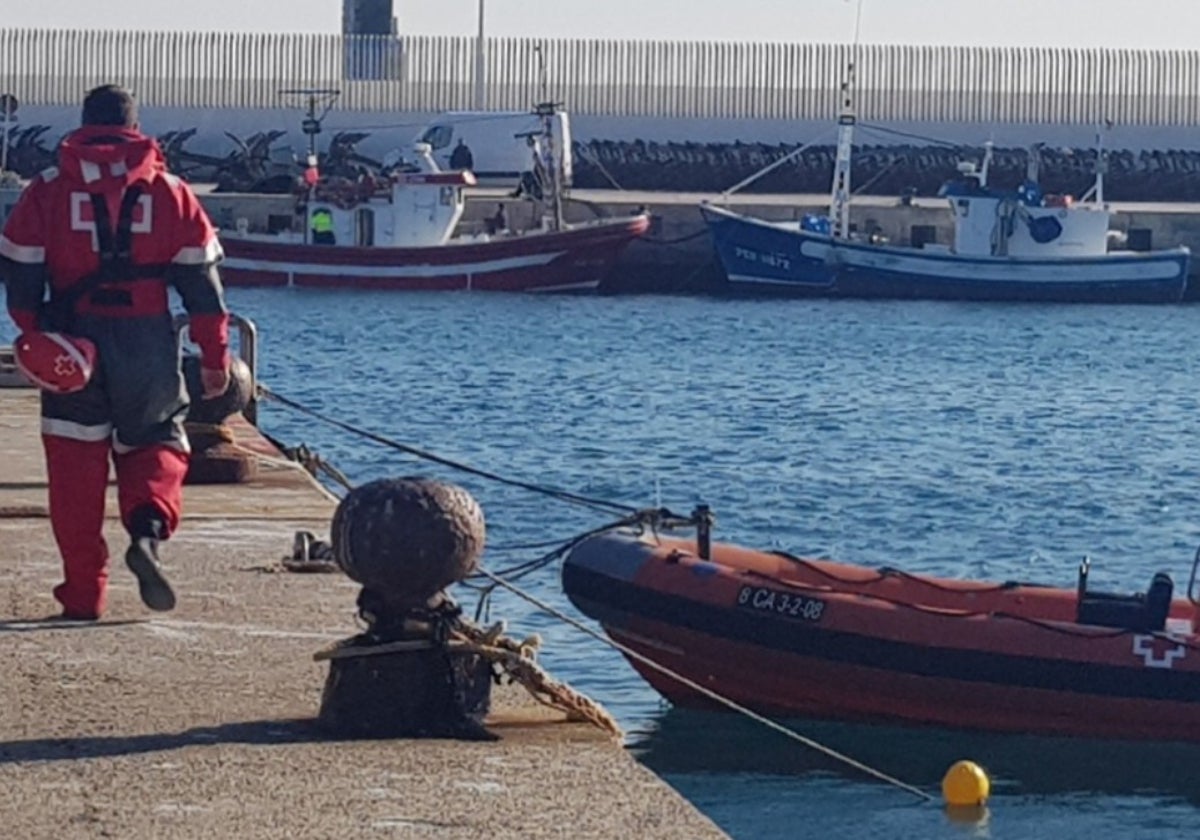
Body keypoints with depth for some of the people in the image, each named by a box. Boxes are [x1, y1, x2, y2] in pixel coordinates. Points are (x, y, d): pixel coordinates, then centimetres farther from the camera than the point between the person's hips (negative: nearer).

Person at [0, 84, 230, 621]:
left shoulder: (47, 192, 3)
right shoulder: (171, 193, 4)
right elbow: (201, 281, 3)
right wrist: (214, 356, 8)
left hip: (73, 346, 0)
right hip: (148, 349, 0)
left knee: (75, 468, 6)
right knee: (156, 443, 16)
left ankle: (83, 592, 4)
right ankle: (148, 529, -14)